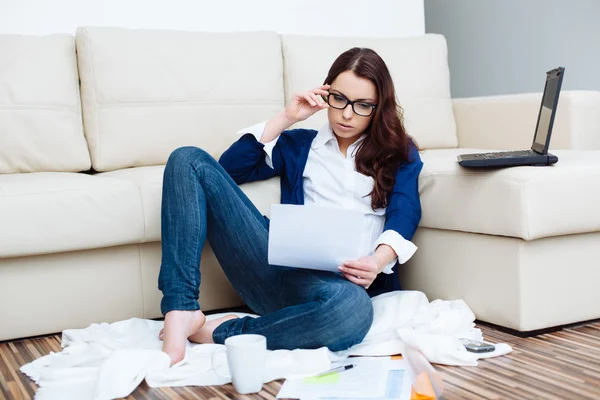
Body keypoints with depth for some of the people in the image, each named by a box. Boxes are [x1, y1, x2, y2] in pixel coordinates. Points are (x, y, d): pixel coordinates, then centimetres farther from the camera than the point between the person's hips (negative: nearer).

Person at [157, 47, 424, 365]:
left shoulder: (399, 153, 20)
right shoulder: (299, 145, 26)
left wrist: (379, 260, -20)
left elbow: (405, 212, 1)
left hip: (339, 279, -2)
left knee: (352, 308, -44)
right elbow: (230, 168, 13)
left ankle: (217, 334, -21)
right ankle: (182, 311, -24)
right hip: (279, 265, 3)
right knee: (189, 160, -9)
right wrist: (286, 118, 11)